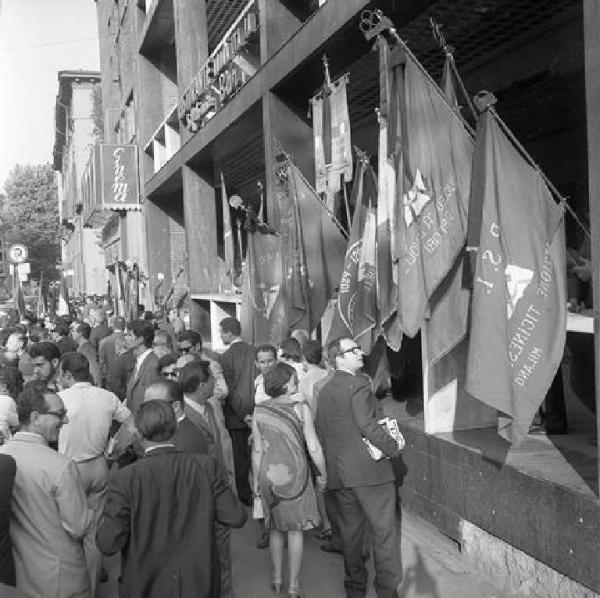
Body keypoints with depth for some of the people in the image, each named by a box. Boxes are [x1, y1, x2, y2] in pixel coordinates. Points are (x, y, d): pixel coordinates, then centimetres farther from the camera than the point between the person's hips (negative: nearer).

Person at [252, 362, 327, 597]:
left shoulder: (259, 411, -7)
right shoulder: (300, 409, -14)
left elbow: (257, 450, -1)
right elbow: (313, 448, -12)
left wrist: (256, 480, 11)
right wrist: (322, 474, 3)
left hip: (269, 475, 3)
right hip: (295, 474, -2)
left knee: (276, 528, 20)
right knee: (295, 530, 12)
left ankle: (277, 579, 30)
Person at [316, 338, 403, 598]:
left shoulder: (324, 391, 11)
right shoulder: (358, 385, -13)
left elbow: (320, 431, 15)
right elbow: (367, 425, -21)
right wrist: (393, 447, -10)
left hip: (338, 473, 7)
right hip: (369, 469, -7)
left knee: (350, 530, 16)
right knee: (384, 531, 2)